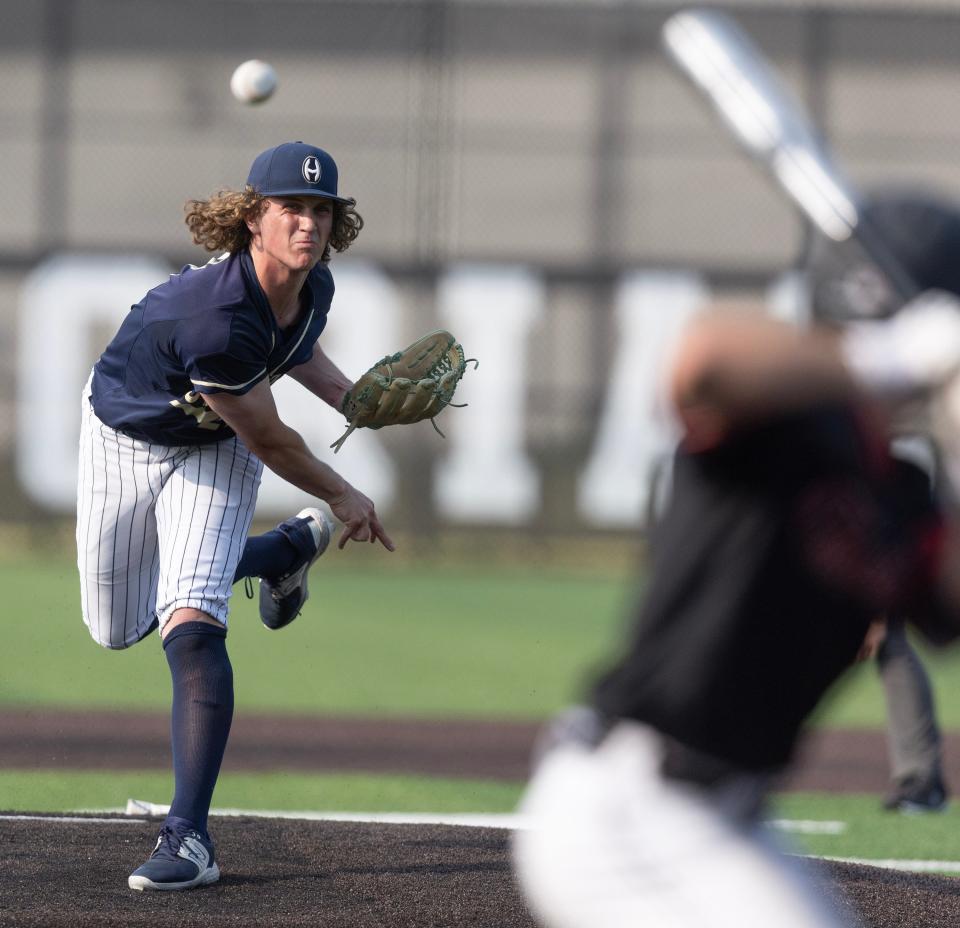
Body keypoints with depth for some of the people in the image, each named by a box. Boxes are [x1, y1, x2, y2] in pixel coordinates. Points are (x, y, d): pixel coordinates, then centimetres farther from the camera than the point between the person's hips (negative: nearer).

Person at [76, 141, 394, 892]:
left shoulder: (314, 287, -18)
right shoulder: (216, 318, -40)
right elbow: (269, 441, -25)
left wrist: (358, 401, -2)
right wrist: (343, 498, -10)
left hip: (211, 457, 3)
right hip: (123, 439, -3)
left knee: (192, 623, -19)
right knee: (116, 630, 15)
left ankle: (189, 836, -24)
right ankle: (294, 547, 37)